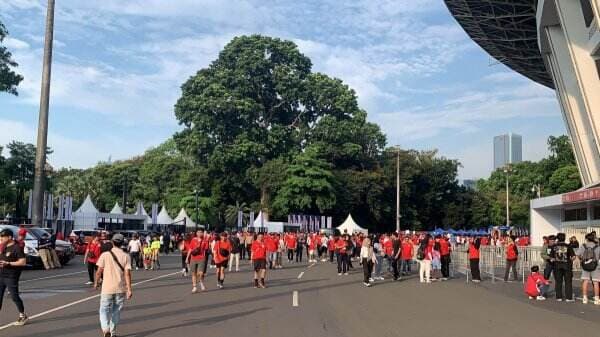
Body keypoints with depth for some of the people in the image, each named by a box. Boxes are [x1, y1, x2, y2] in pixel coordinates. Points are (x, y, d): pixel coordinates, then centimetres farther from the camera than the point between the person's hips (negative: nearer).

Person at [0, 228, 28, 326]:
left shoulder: (16, 248, -13)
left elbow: (23, 262, -18)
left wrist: (8, 263, -22)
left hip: (11, 277, -8)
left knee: (14, 296, -2)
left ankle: (23, 316, 13)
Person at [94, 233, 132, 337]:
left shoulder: (105, 255, -4)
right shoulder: (126, 256, -3)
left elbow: (99, 271, -4)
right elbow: (127, 273, -10)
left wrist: (96, 283, 13)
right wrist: (129, 289, -10)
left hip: (107, 288, -1)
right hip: (120, 289, 1)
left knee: (104, 310, 7)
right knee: (116, 311, 16)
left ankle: (106, 329, -15)